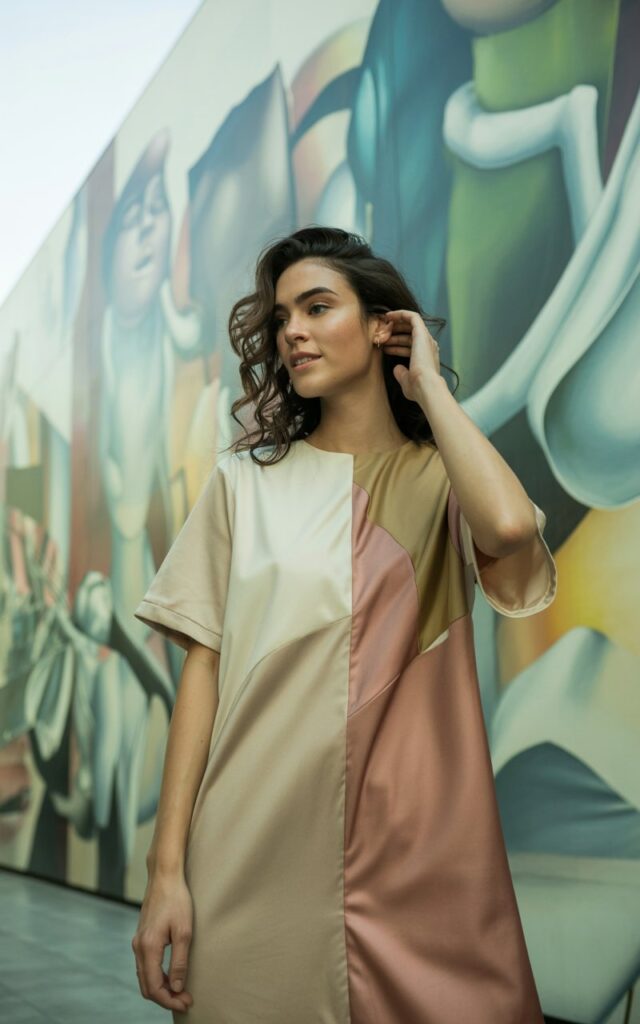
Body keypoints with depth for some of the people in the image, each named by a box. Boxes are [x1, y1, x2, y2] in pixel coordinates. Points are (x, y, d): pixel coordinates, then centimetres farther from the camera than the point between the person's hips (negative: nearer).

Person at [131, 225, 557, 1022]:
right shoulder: (245, 481, 7)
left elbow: (510, 527, -20)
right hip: (257, 867, 1)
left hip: (417, 865, 0)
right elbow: (203, 670, 2)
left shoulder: (443, 479, 5)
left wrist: (426, 384, -5)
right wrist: (166, 870, -6)